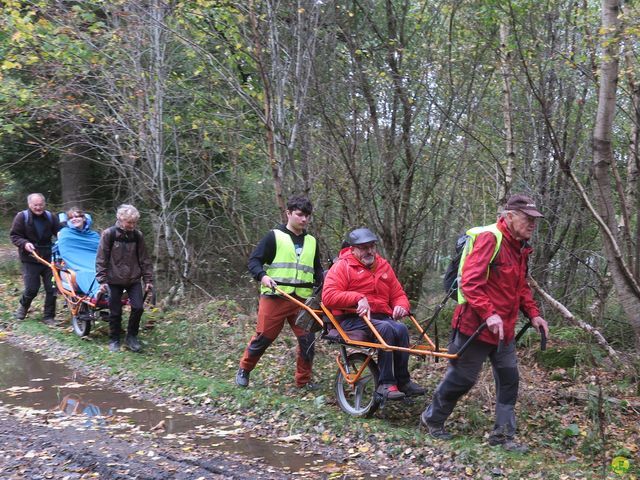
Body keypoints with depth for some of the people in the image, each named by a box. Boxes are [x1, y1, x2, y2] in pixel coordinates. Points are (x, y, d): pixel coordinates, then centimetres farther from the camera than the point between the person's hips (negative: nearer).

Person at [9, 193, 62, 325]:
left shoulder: (50, 217, 4)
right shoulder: (22, 217, -5)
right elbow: (14, 236, -3)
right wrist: (24, 244, -22)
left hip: (48, 258, 3)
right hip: (30, 259, -3)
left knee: (51, 289, 0)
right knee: (31, 289, -3)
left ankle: (48, 316, 14)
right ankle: (23, 306, 30)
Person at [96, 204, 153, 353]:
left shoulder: (137, 236, 0)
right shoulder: (109, 234, -9)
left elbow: (144, 260, 6)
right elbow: (101, 259, -7)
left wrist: (148, 280, 3)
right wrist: (102, 280, -11)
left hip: (134, 279, 2)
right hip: (115, 280, -2)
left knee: (138, 307, -8)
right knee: (115, 312, 3)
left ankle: (131, 337, 11)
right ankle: (114, 340, 21)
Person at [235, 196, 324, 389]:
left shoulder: (311, 242, 17)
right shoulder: (274, 236, 1)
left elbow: (317, 270, 24)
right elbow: (254, 260, -2)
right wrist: (263, 276, -21)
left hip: (302, 300, 4)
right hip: (275, 298, -4)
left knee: (308, 339, -2)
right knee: (263, 337, 1)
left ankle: (304, 380, 13)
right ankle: (244, 370, 22)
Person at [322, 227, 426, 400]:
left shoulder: (383, 266, 17)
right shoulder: (342, 266, 0)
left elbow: (398, 294, 20)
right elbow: (328, 296, -12)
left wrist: (401, 306, -4)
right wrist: (358, 298, -22)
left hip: (381, 316, 5)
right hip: (352, 319, -5)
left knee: (402, 329, -28)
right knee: (386, 328, -33)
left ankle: (402, 381, -19)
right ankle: (385, 383, -30)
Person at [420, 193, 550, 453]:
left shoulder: (520, 247, 10)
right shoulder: (489, 239, -19)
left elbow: (521, 287, 22)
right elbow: (470, 282, -25)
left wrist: (533, 313, 8)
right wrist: (489, 313, -32)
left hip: (504, 330, 8)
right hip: (476, 325, -8)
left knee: (509, 379, 7)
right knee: (462, 378, 5)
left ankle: (503, 434, 18)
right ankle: (432, 419, 27)